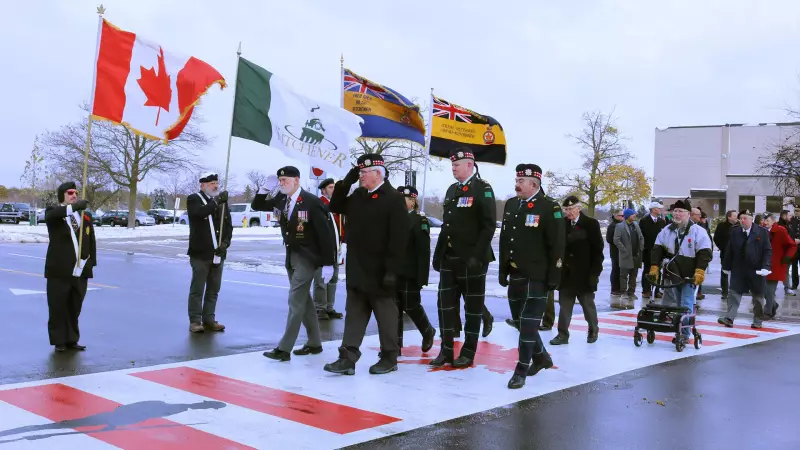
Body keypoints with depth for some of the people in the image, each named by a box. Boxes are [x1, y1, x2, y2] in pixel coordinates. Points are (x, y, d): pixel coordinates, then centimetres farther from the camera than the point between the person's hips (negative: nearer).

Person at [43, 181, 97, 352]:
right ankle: (59, 341, 13)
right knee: (58, 308, 2)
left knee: (75, 309, 10)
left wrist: (91, 262, 6)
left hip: (80, 271, 4)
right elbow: (52, 214, -26)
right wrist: (75, 206, -39)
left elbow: (91, 241, 14)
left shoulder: (86, 216, 13)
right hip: (59, 270, -3)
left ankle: (72, 340, 21)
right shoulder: (53, 212, 1)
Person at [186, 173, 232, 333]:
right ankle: (195, 321, 5)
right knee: (197, 289, -1)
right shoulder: (193, 199, -1)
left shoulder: (221, 202, 14)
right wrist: (217, 201, -27)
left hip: (218, 253, 5)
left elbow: (229, 225, 11)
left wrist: (225, 243, -4)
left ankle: (209, 319, 19)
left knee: (214, 289, 10)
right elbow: (200, 213, -23)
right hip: (200, 253, -5)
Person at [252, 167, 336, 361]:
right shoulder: (282, 200, 4)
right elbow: (256, 206, 12)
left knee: (295, 301, -8)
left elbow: (326, 233, -17)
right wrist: (267, 188, -6)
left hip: (307, 257, -8)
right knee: (304, 300, 14)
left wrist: (328, 264, -18)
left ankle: (284, 348, -6)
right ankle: (314, 343, 25)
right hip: (291, 256, 8)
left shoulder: (312, 202, -16)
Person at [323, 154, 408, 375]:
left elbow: (398, 237, -17)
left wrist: (392, 270, -20)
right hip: (356, 269, 7)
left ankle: (390, 358, 17)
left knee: (385, 313, 5)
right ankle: (348, 357, 10)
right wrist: (345, 183, 4)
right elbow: (336, 207, 18)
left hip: (379, 271, -7)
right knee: (354, 313, 7)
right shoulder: (358, 196, 10)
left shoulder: (394, 199, -13)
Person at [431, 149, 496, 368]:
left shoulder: (483, 189, -7)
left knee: (473, 306, 3)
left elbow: (489, 226, -14)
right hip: (449, 258, 7)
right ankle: (446, 350, 15)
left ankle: (468, 353, 11)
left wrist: (477, 256, -19)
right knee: (446, 304, 7)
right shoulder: (451, 190, 15)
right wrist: (438, 253, 15)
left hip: (471, 259, -7)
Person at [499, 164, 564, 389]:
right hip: (515, 275, 7)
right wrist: (503, 271, 13)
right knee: (519, 320, 16)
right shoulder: (511, 205, 11)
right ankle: (541, 357, 35)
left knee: (528, 322, -6)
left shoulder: (549, 208, -10)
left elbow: (557, 245, -12)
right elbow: (504, 239, 16)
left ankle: (522, 370, 0)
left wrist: (554, 278, -14)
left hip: (536, 277, -7)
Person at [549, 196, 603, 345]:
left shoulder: (591, 224, -6)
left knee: (588, 304, 11)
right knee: (564, 304, 3)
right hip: (566, 273, 3)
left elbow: (597, 250, -6)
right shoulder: (563, 223, 2)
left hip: (584, 274, -3)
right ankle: (563, 335, 9)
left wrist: (595, 272, -10)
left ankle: (593, 330, 30)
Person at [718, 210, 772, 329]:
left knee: (758, 296, 10)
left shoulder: (762, 232, -6)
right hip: (738, 269, 2)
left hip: (756, 270, -2)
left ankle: (757, 320, 22)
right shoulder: (735, 232, 2)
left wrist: (765, 267, -16)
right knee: (734, 293, -5)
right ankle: (729, 318, -8)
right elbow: (729, 250, 6)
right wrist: (726, 266, 6)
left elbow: (768, 251, -6)